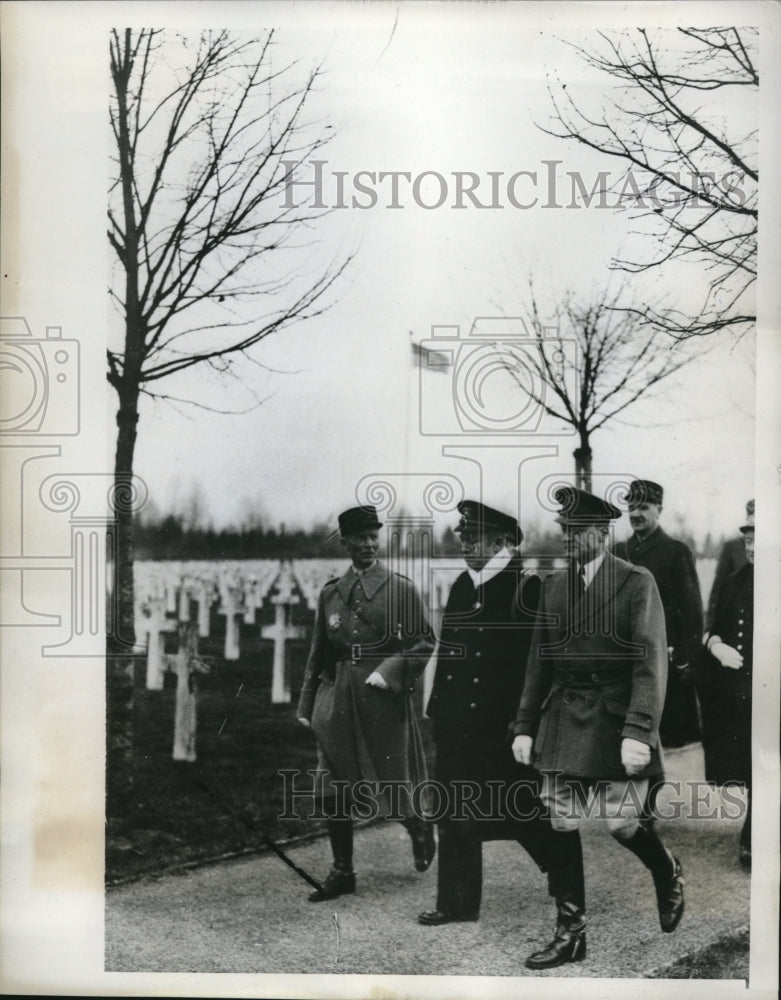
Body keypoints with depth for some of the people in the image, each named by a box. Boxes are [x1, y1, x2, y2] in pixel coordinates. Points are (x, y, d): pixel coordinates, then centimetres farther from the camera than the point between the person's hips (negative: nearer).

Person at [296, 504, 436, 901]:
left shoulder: (401, 588, -1)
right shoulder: (331, 592, 9)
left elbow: (424, 642, 0)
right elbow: (318, 652, 14)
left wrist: (389, 671, -15)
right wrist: (306, 705, 11)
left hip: (384, 701, -3)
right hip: (337, 700, 3)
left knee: (391, 784, 1)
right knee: (334, 790, 4)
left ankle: (419, 828, 35)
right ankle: (342, 872, 16)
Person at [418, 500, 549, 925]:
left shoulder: (528, 588, -10)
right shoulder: (462, 585, 10)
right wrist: (438, 707, 10)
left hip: (503, 726, -7)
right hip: (457, 723, 7)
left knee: (524, 810, 4)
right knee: (454, 814, 10)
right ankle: (456, 902, 20)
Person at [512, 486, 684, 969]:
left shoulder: (637, 582, -6)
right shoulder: (555, 585, 10)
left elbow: (652, 661, -11)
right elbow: (540, 660, 14)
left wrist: (639, 731, -20)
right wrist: (525, 725, 9)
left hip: (616, 723, -5)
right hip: (564, 723, 5)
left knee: (622, 824, -5)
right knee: (563, 828, 2)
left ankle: (670, 875, 29)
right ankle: (571, 934, 13)